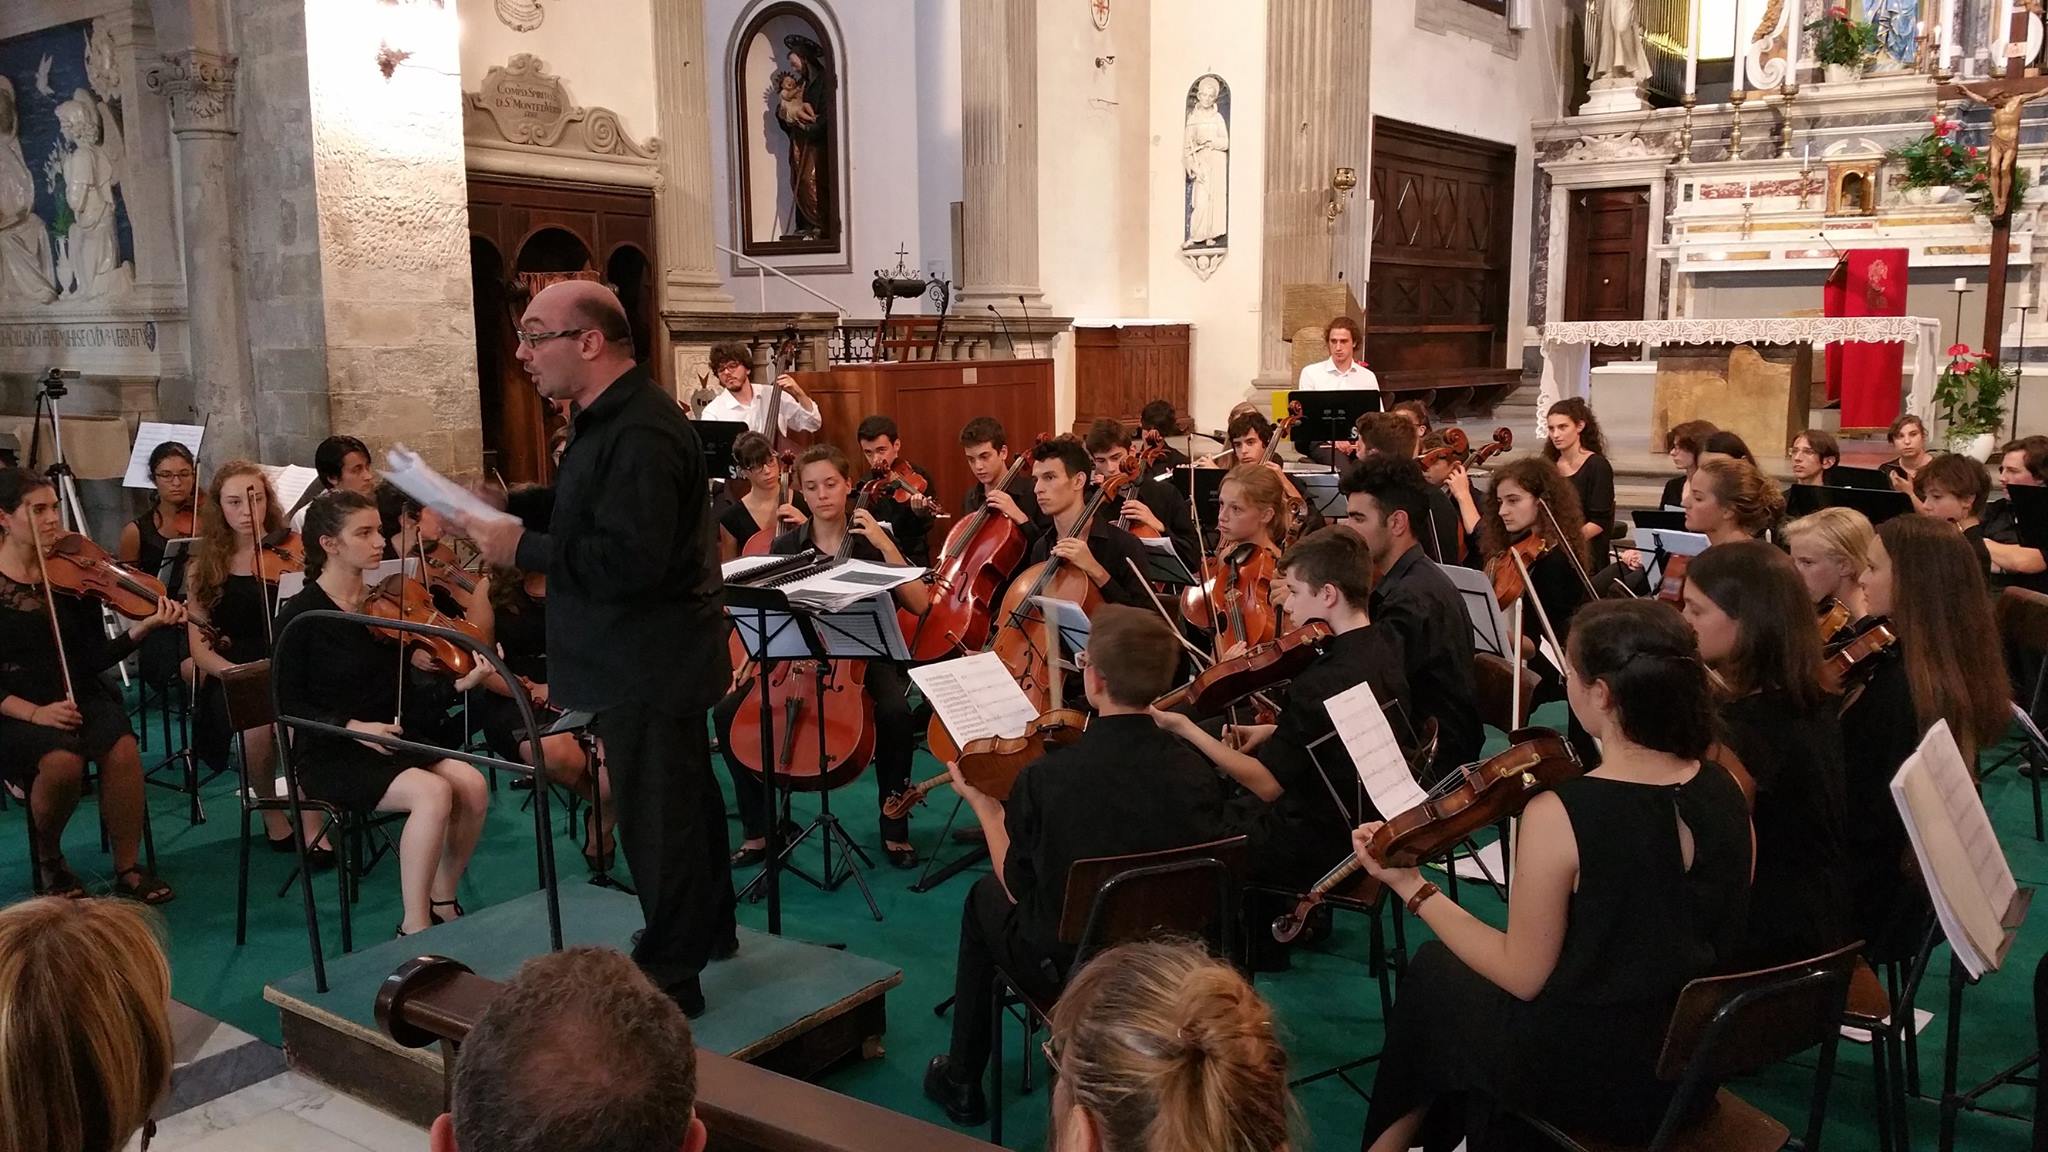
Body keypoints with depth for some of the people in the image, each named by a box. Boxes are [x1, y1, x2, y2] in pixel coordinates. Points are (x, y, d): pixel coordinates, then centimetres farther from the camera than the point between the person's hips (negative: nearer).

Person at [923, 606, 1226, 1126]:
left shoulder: (1046, 777, -25)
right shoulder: (1193, 773, -17)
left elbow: (1017, 888, -11)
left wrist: (984, 806, 4)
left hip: (1066, 971, -3)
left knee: (985, 896, 28)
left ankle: (961, 1082, 38)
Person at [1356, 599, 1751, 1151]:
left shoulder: (1558, 815, -28)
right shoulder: (1724, 791, -8)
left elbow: (1523, 975, -18)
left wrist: (1411, 887, -12)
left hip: (1584, 1079, -6)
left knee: (1432, 972, 22)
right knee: (1465, 965, 27)